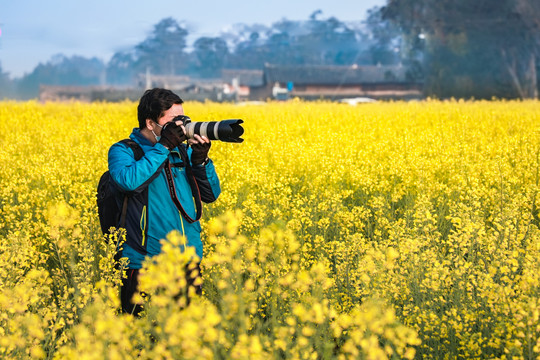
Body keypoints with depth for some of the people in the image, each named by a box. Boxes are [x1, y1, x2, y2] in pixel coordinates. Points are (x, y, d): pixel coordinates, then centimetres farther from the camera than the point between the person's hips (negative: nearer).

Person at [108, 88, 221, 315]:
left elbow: (211, 195, 11)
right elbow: (129, 181, -23)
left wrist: (201, 161, -6)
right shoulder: (123, 151, -2)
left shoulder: (183, 151, 12)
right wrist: (163, 146, -17)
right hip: (145, 268, -5)